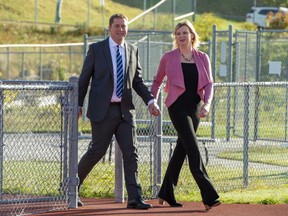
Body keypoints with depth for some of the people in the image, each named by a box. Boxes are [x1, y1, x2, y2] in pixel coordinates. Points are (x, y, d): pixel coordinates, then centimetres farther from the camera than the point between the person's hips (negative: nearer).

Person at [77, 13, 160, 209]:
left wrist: (150, 101, 0)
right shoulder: (96, 49, -1)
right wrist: (78, 105, -2)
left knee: (131, 153, -4)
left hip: (125, 110, 4)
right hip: (103, 111, -4)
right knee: (97, 151, 1)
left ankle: (134, 198, -5)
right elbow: (84, 79, 1)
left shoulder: (133, 51, 11)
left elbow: (138, 81, 14)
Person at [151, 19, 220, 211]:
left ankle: (166, 193, 20)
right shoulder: (168, 57, 3)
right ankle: (208, 195, -19)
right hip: (178, 106, -4)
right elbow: (157, 81, 16)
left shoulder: (202, 58, 8)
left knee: (182, 150, 9)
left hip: (196, 107, 4)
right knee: (193, 149, -14)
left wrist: (207, 104, -13)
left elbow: (209, 84, 3)